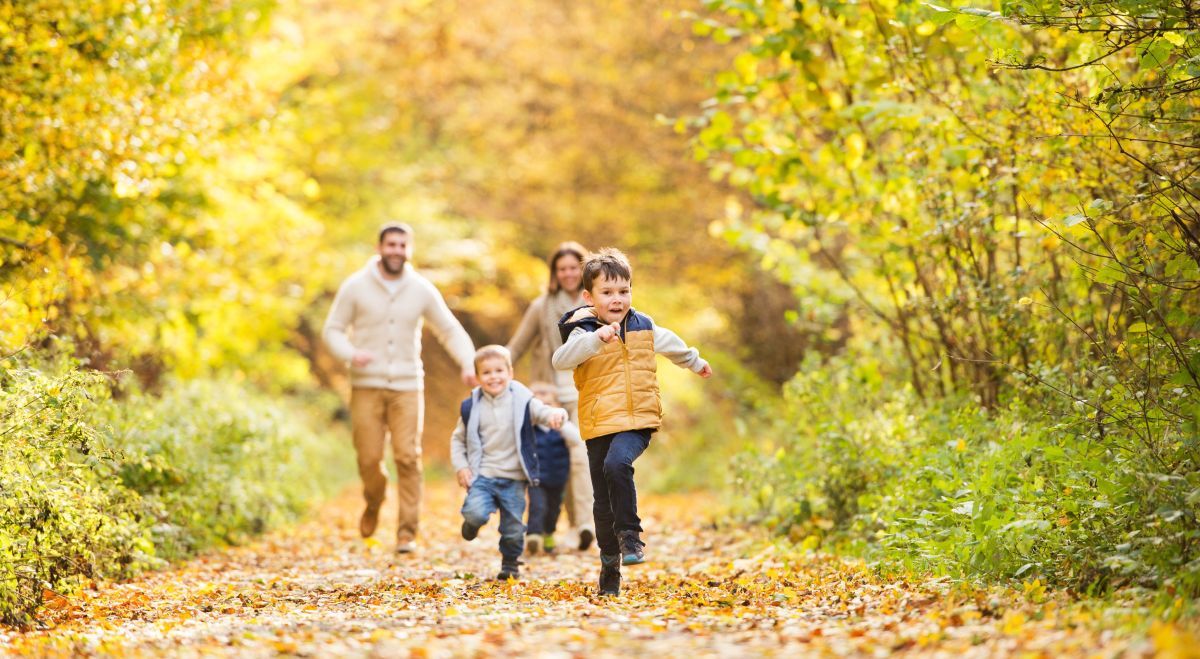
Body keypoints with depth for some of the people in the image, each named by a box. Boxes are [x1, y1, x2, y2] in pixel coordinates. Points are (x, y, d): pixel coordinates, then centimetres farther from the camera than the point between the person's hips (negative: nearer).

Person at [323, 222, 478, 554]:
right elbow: (333, 329, 2)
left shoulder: (422, 290, 2)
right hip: (367, 386, -1)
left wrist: (468, 362, -10)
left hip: (407, 387, 1)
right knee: (369, 458, -2)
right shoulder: (355, 287, -1)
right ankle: (373, 504, 31)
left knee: (408, 457, -8)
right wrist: (350, 353, -19)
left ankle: (408, 531, -1)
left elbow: (450, 330, 7)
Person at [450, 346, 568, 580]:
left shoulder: (522, 402, -3)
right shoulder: (471, 407, 1)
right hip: (483, 475, 0)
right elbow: (458, 439, 11)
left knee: (513, 529, 4)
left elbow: (543, 411, -15)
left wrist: (556, 414, -39)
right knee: (475, 513, -24)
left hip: (514, 479, 0)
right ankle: (472, 523, 12)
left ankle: (510, 563, 30)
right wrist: (460, 467, -1)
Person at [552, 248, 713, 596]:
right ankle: (609, 564, 23)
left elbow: (670, 343, 30)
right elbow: (561, 359, -26)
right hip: (598, 426, 0)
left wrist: (696, 362, 47)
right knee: (603, 502, 7)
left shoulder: (644, 327, 8)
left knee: (617, 464, -31)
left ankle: (630, 534, -19)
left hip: (637, 422, 0)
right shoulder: (584, 332, -5)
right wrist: (596, 337, -40)